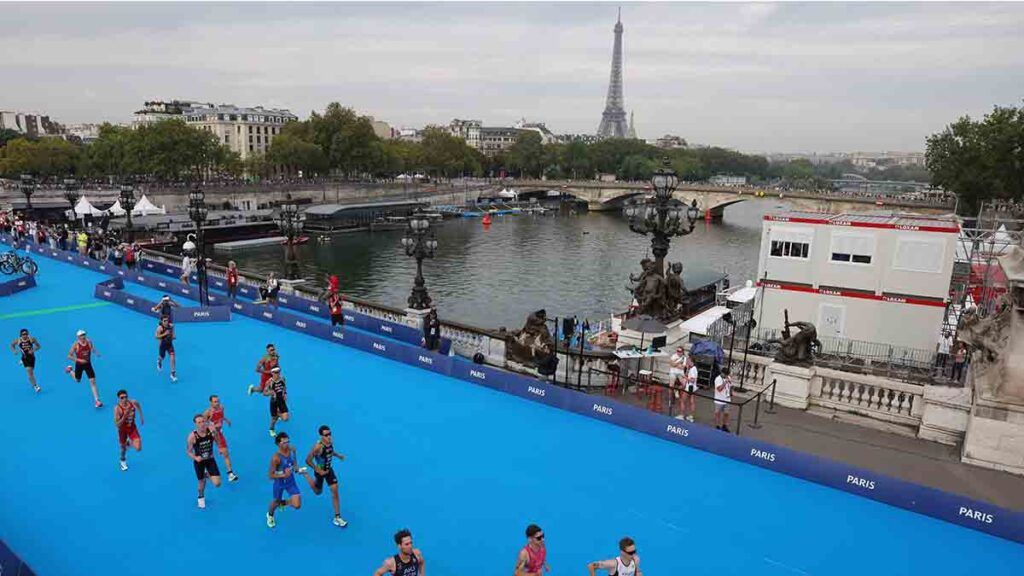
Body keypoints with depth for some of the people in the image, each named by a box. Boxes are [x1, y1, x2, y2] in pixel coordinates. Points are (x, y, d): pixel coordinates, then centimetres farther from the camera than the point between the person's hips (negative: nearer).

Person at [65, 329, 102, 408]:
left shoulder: (89, 342, -10)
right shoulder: (76, 345, -18)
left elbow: (93, 349, 9)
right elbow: (69, 356, -14)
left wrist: (97, 353, -13)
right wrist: (79, 360, -26)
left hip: (88, 364, 1)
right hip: (79, 365, -1)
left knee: (93, 381, -6)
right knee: (77, 380, 22)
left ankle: (97, 400, -4)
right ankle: (69, 370, 55)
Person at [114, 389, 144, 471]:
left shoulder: (133, 403, -20)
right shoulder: (117, 408, -27)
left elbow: (138, 406, 8)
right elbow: (117, 424, -27)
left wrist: (141, 416, 12)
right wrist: (124, 416, -40)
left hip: (132, 427, 2)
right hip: (122, 429, -2)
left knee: (138, 448, -8)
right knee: (123, 447, 18)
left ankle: (129, 443, 28)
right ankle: (123, 461, 50)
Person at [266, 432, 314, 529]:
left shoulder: (292, 450, -13)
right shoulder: (276, 458, -30)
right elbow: (271, 475, -24)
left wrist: (298, 470, -7)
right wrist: (284, 475, -38)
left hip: (291, 481, 4)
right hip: (279, 483, -4)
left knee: (297, 505, -4)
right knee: (276, 501, 22)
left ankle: (283, 503, 31)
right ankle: (270, 515, 59)